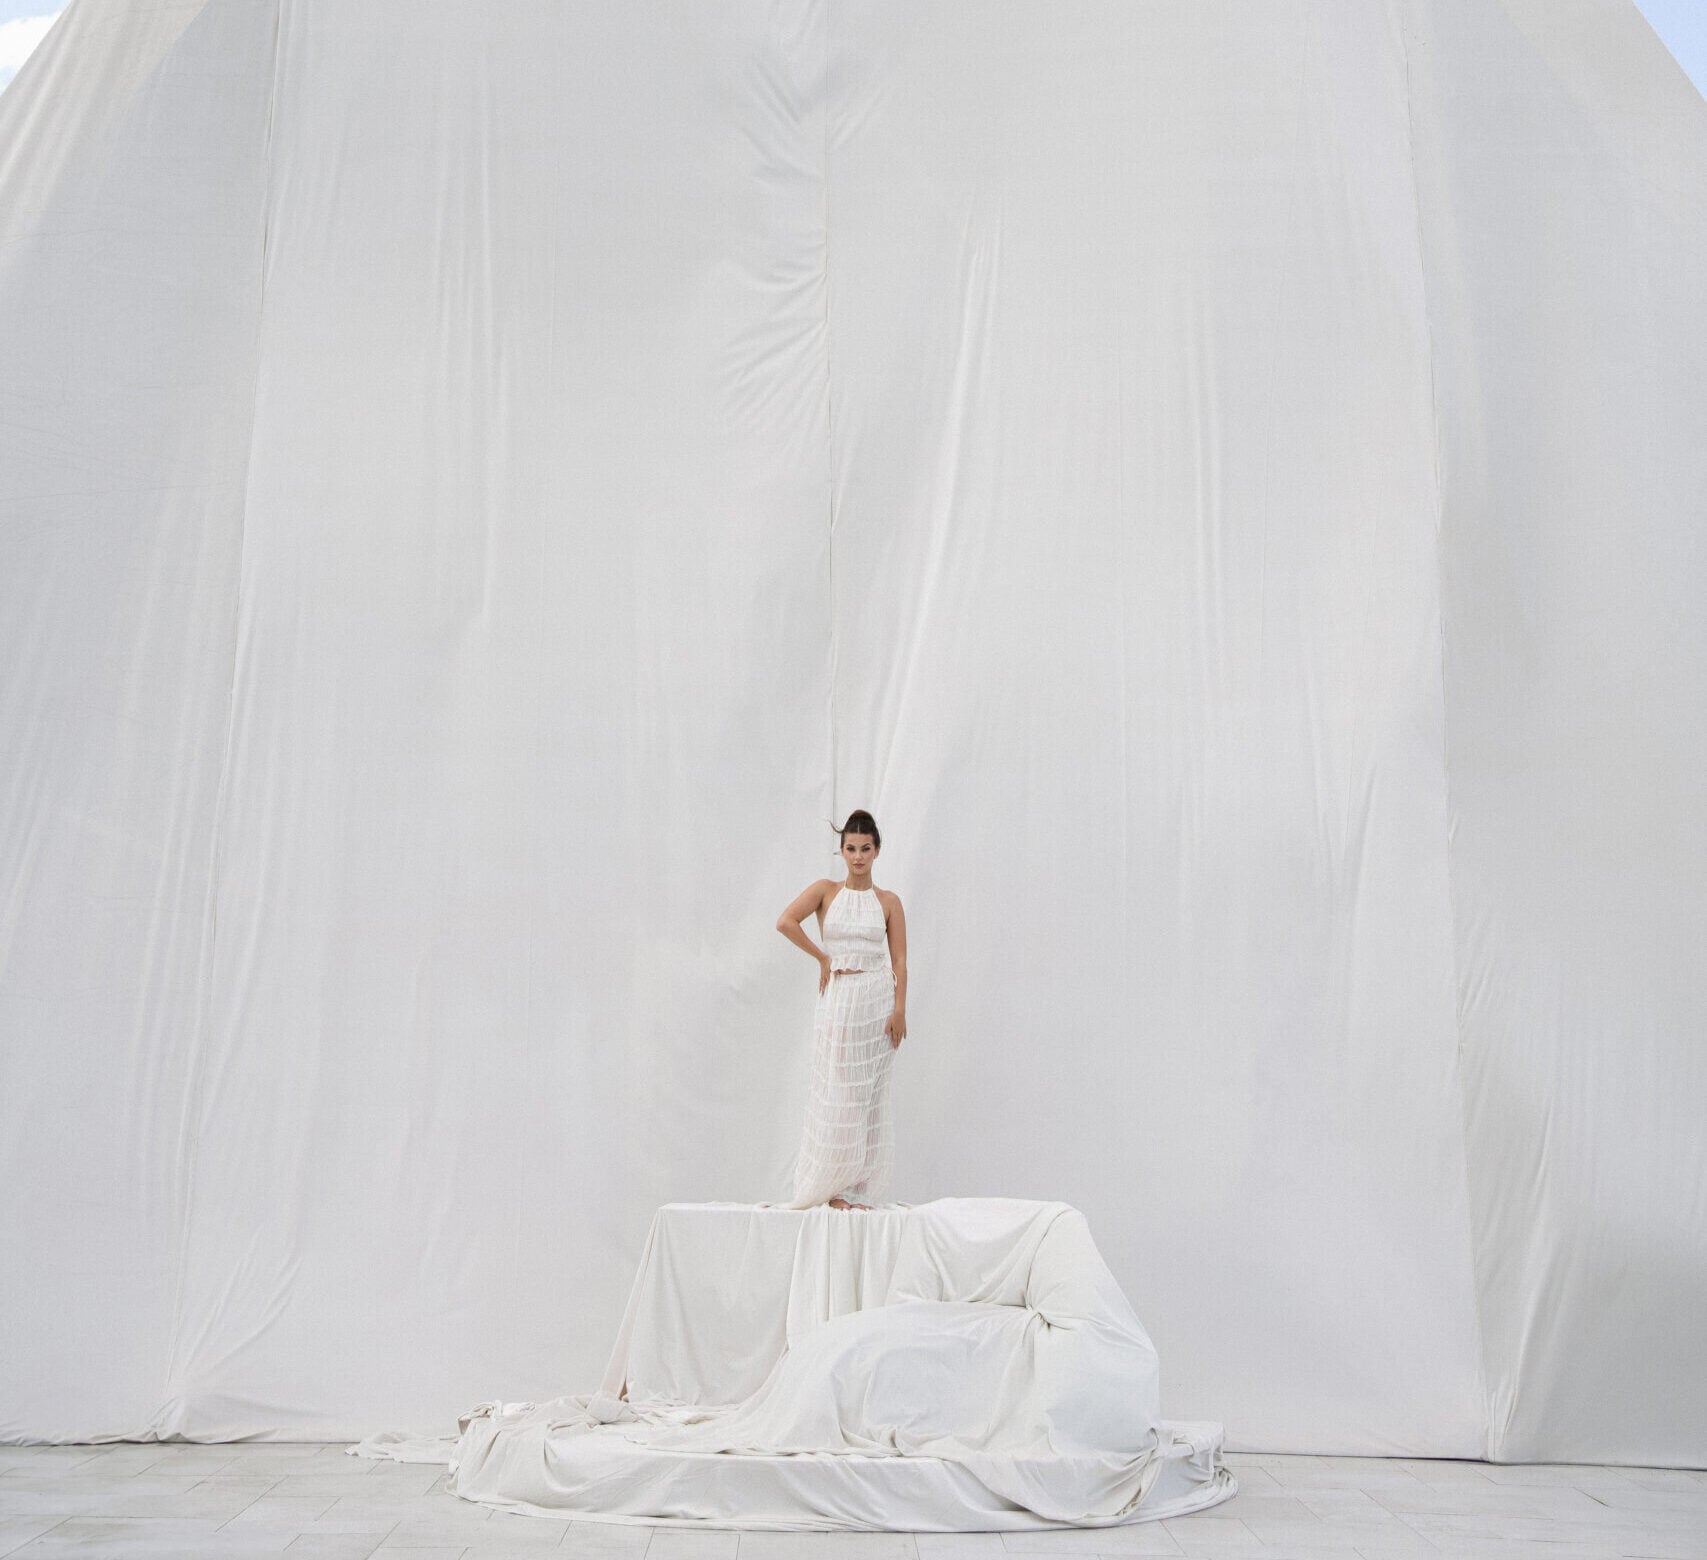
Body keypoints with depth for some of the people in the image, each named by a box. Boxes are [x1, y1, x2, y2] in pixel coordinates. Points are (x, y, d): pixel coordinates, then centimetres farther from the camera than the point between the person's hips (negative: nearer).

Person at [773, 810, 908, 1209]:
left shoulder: (888, 901, 5)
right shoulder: (826, 890, 2)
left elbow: (899, 960, 1)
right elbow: (785, 922, -12)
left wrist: (899, 1010, -8)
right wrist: (822, 958, -8)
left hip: (877, 999, 1)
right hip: (837, 999, -1)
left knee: (870, 1096, 4)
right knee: (836, 1093, 0)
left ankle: (858, 1188, 12)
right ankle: (829, 1186, 9)